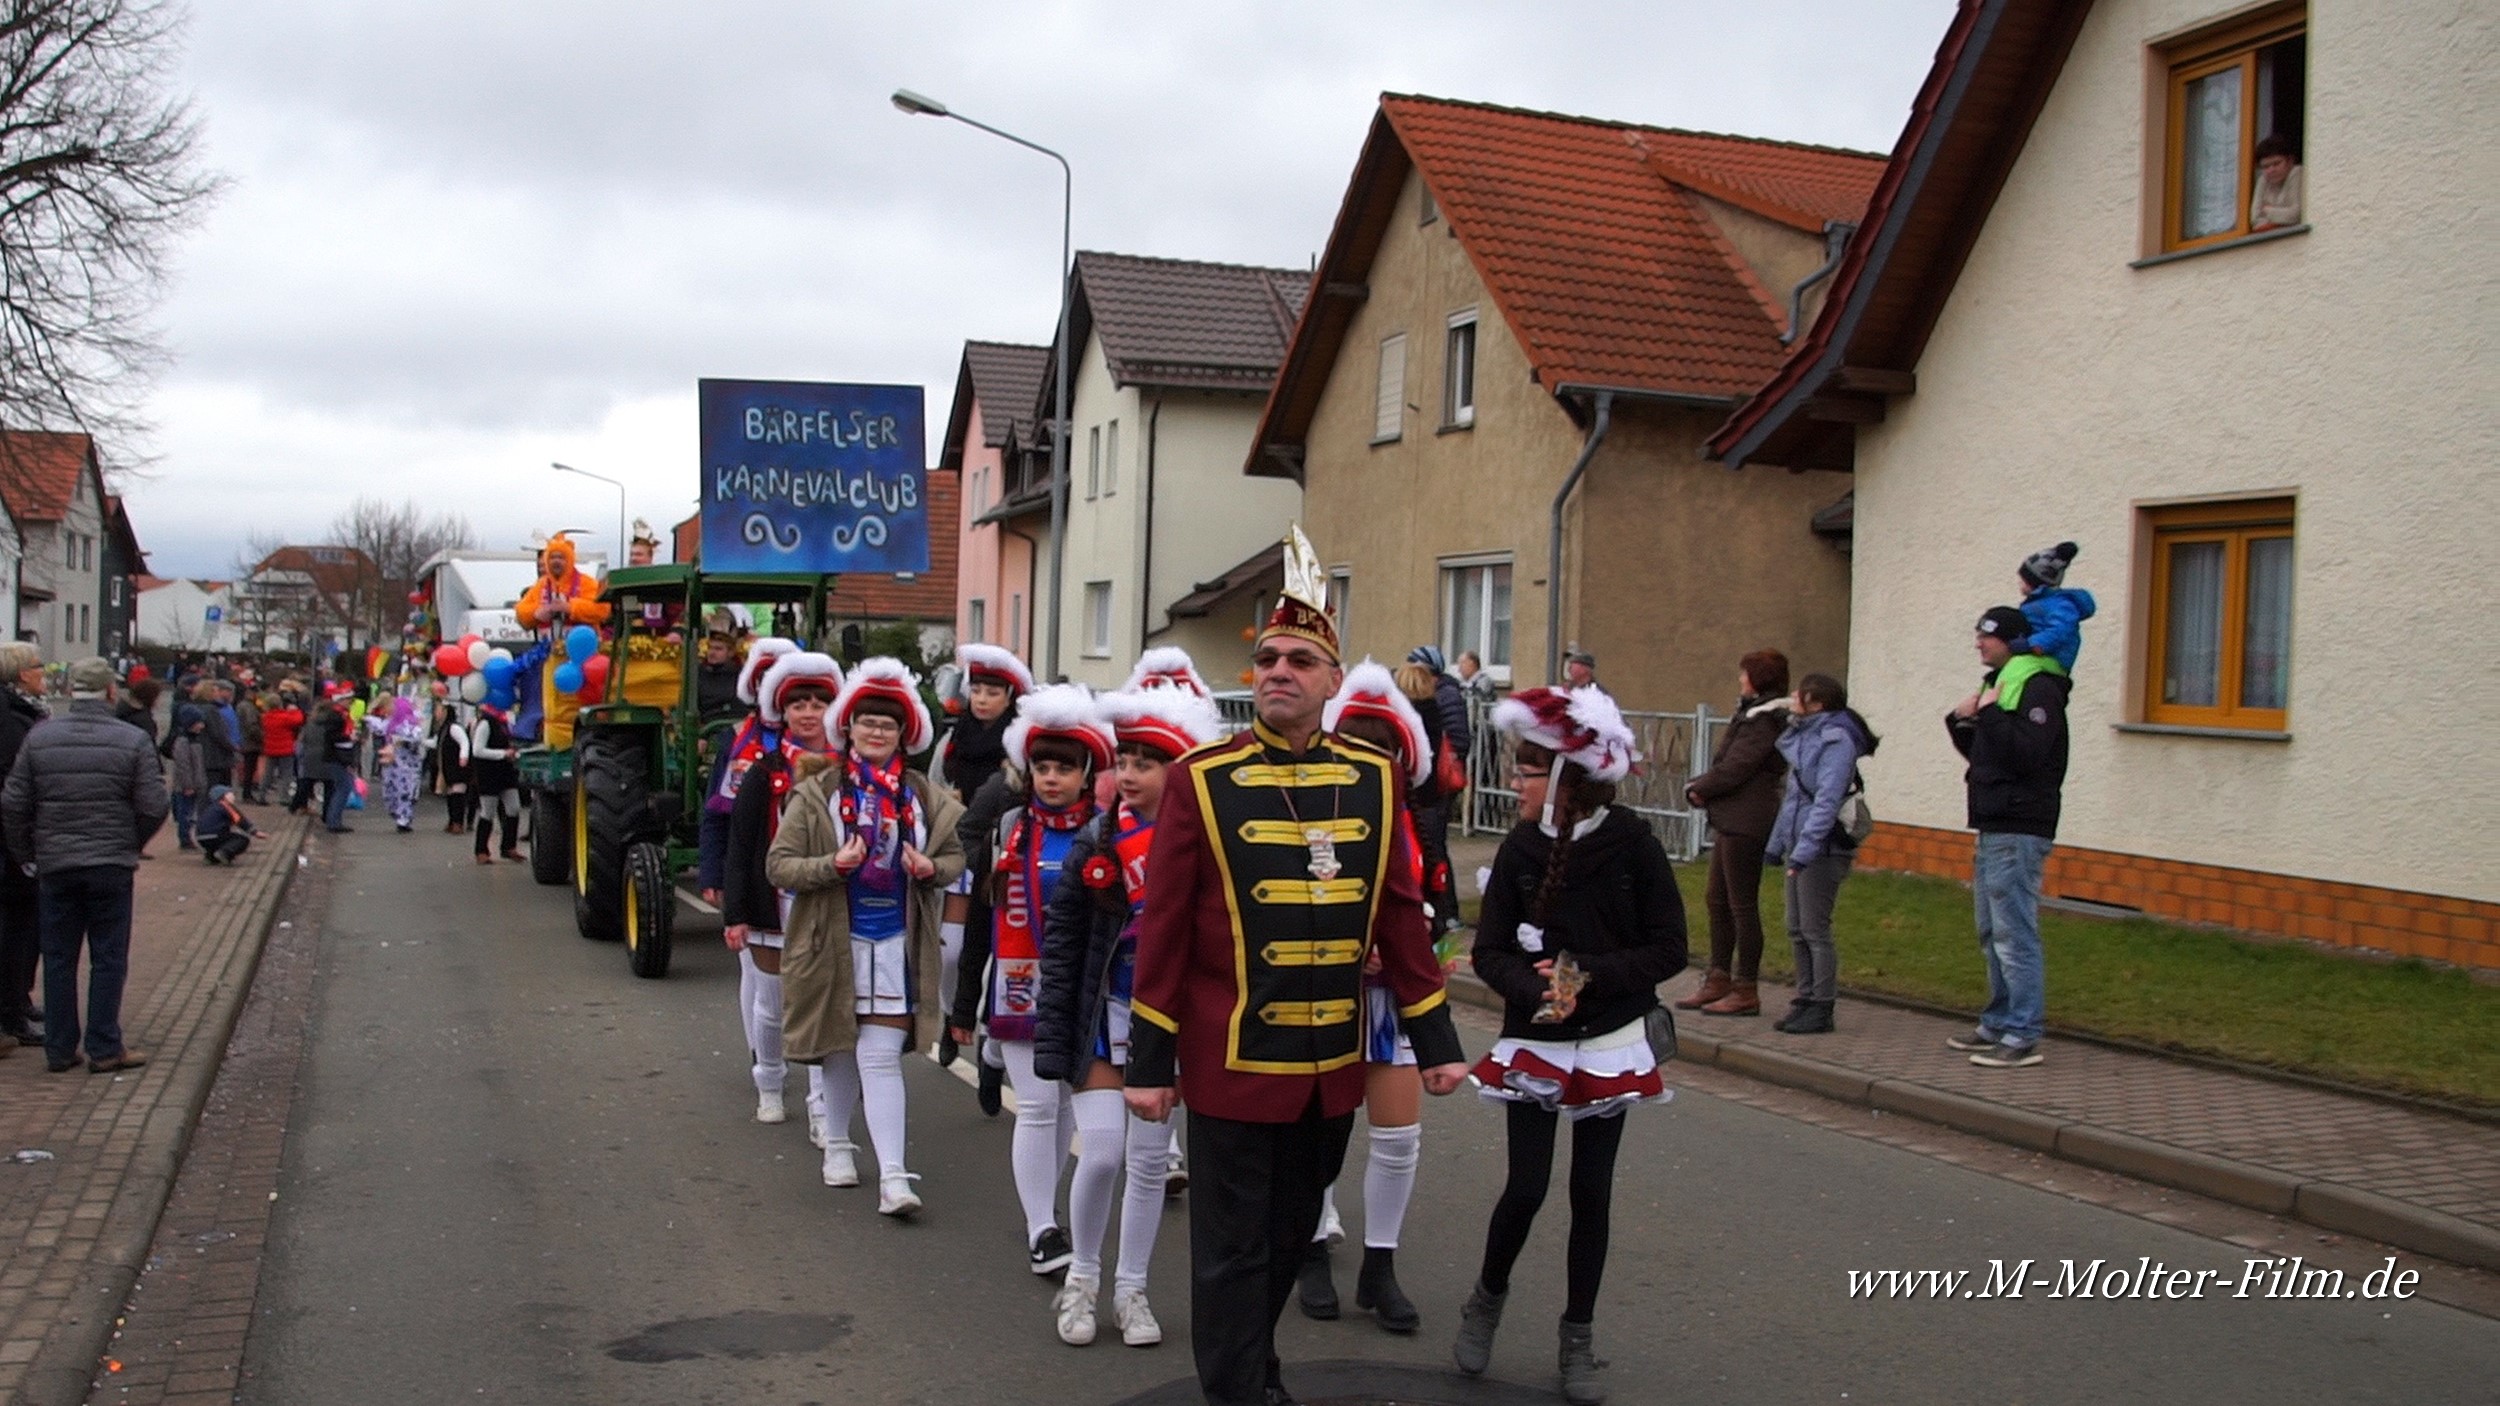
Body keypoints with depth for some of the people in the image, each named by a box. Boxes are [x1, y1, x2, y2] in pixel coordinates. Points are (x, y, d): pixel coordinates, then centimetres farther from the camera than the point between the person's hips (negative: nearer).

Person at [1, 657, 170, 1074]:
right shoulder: (131, 740, -6)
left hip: (55, 866, 3)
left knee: (58, 958, 11)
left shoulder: (40, 736, 0)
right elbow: (154, 807, -8)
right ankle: (104, 1048, 6)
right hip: (111, 865, -2)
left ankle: (59, 1049, 16)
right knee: (108, 958, 5)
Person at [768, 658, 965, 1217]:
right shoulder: (817, 793, -2)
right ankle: (837, 1143, 37)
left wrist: (932, 868, -9)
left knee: (881, 1056, -7)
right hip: (835, 940, 0)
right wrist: (834, 864, -22)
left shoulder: (923, 796, 4)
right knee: (840, 1051, 14)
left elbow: (956, 854, 15)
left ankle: (893, 1176, -7)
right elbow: (778, 866, -5)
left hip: (897, 945, 0)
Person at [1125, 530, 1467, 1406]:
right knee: (1234, 1251, 5)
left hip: (1332, 1067, 4)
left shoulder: (1373, 778, 3)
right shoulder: (1200, 779, -8)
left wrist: (1436, 1040, 7)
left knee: (1292, 1237, 19)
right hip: (1233, 1063, -4)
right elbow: (1163, 928, -6)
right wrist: (1149, 1063, -6)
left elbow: (1400, 915, 7)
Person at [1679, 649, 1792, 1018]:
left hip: (1745, 824, -10)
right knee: (1717, 900, 14)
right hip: (1731, 820, 10)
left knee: (1742, 904, -4)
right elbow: (1726, 764, 17)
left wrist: (1698, 789, -4)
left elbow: (1733, 769, -19)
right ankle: (1719, 978, 22)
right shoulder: (1752, 715, 16)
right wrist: (1701, 787, 1)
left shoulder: (1763, 721, -15)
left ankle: (1746, 991, 3)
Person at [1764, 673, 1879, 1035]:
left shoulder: (1836, 739, -14)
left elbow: (1827, 801, -21)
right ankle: (1805, 1002, 20)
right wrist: (1776, 844, 19)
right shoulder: (1803, 735, 15)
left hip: (1823, 851, -9)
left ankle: (1821, 1009, 3)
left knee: (1815, 931, -4)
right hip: (1799, 847, 9)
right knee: (1797, 931, 12)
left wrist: (1804, 850, -26)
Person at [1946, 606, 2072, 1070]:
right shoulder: (2002, 684, 19)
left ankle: (2023, 1037, -8)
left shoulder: (2039, 688, -12)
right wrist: (1963, 723, 6)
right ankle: (1999, 1025, 23)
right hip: (1994, 828, 11)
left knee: (2014, 935, -10)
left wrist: (1990, 714, -19)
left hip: (2019, 831, -11)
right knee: (1993, 935, 15)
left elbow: (2027, 752, -25)